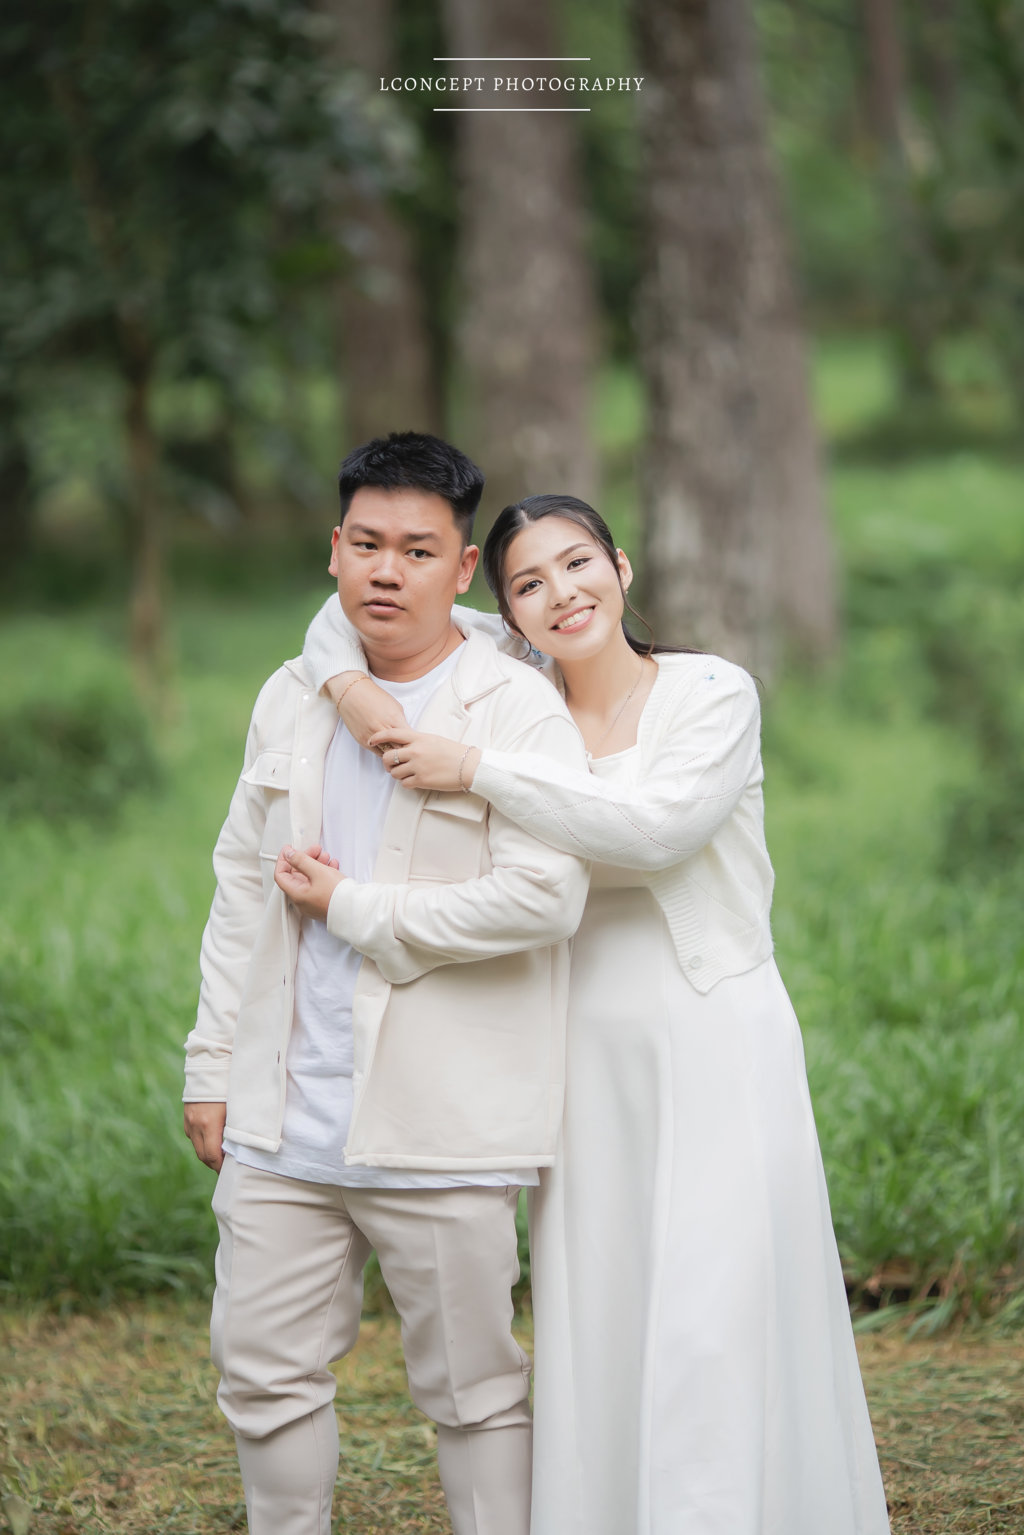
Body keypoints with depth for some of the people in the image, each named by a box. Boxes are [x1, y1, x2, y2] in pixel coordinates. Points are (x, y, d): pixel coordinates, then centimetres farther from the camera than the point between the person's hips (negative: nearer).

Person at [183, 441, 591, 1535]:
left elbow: (541, 899, -20)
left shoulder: (520, 715, -7)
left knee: (472, 1391, 5)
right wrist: (212, 1064, 14)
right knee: (263, 1370, 9)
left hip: (441, 1131, -5)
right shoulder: (292, 700, 12)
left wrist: (349, 906, -12)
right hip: (284, 1121, 5)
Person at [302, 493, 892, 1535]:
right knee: (595, 1338, 2)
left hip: (717, 1047, -4)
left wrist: (474, 773, -21)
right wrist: (349, 684, -10)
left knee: (718, 1326, -10)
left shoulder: (715, 695, -4)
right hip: (588, 1053, 4)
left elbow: (657, 826, -21)